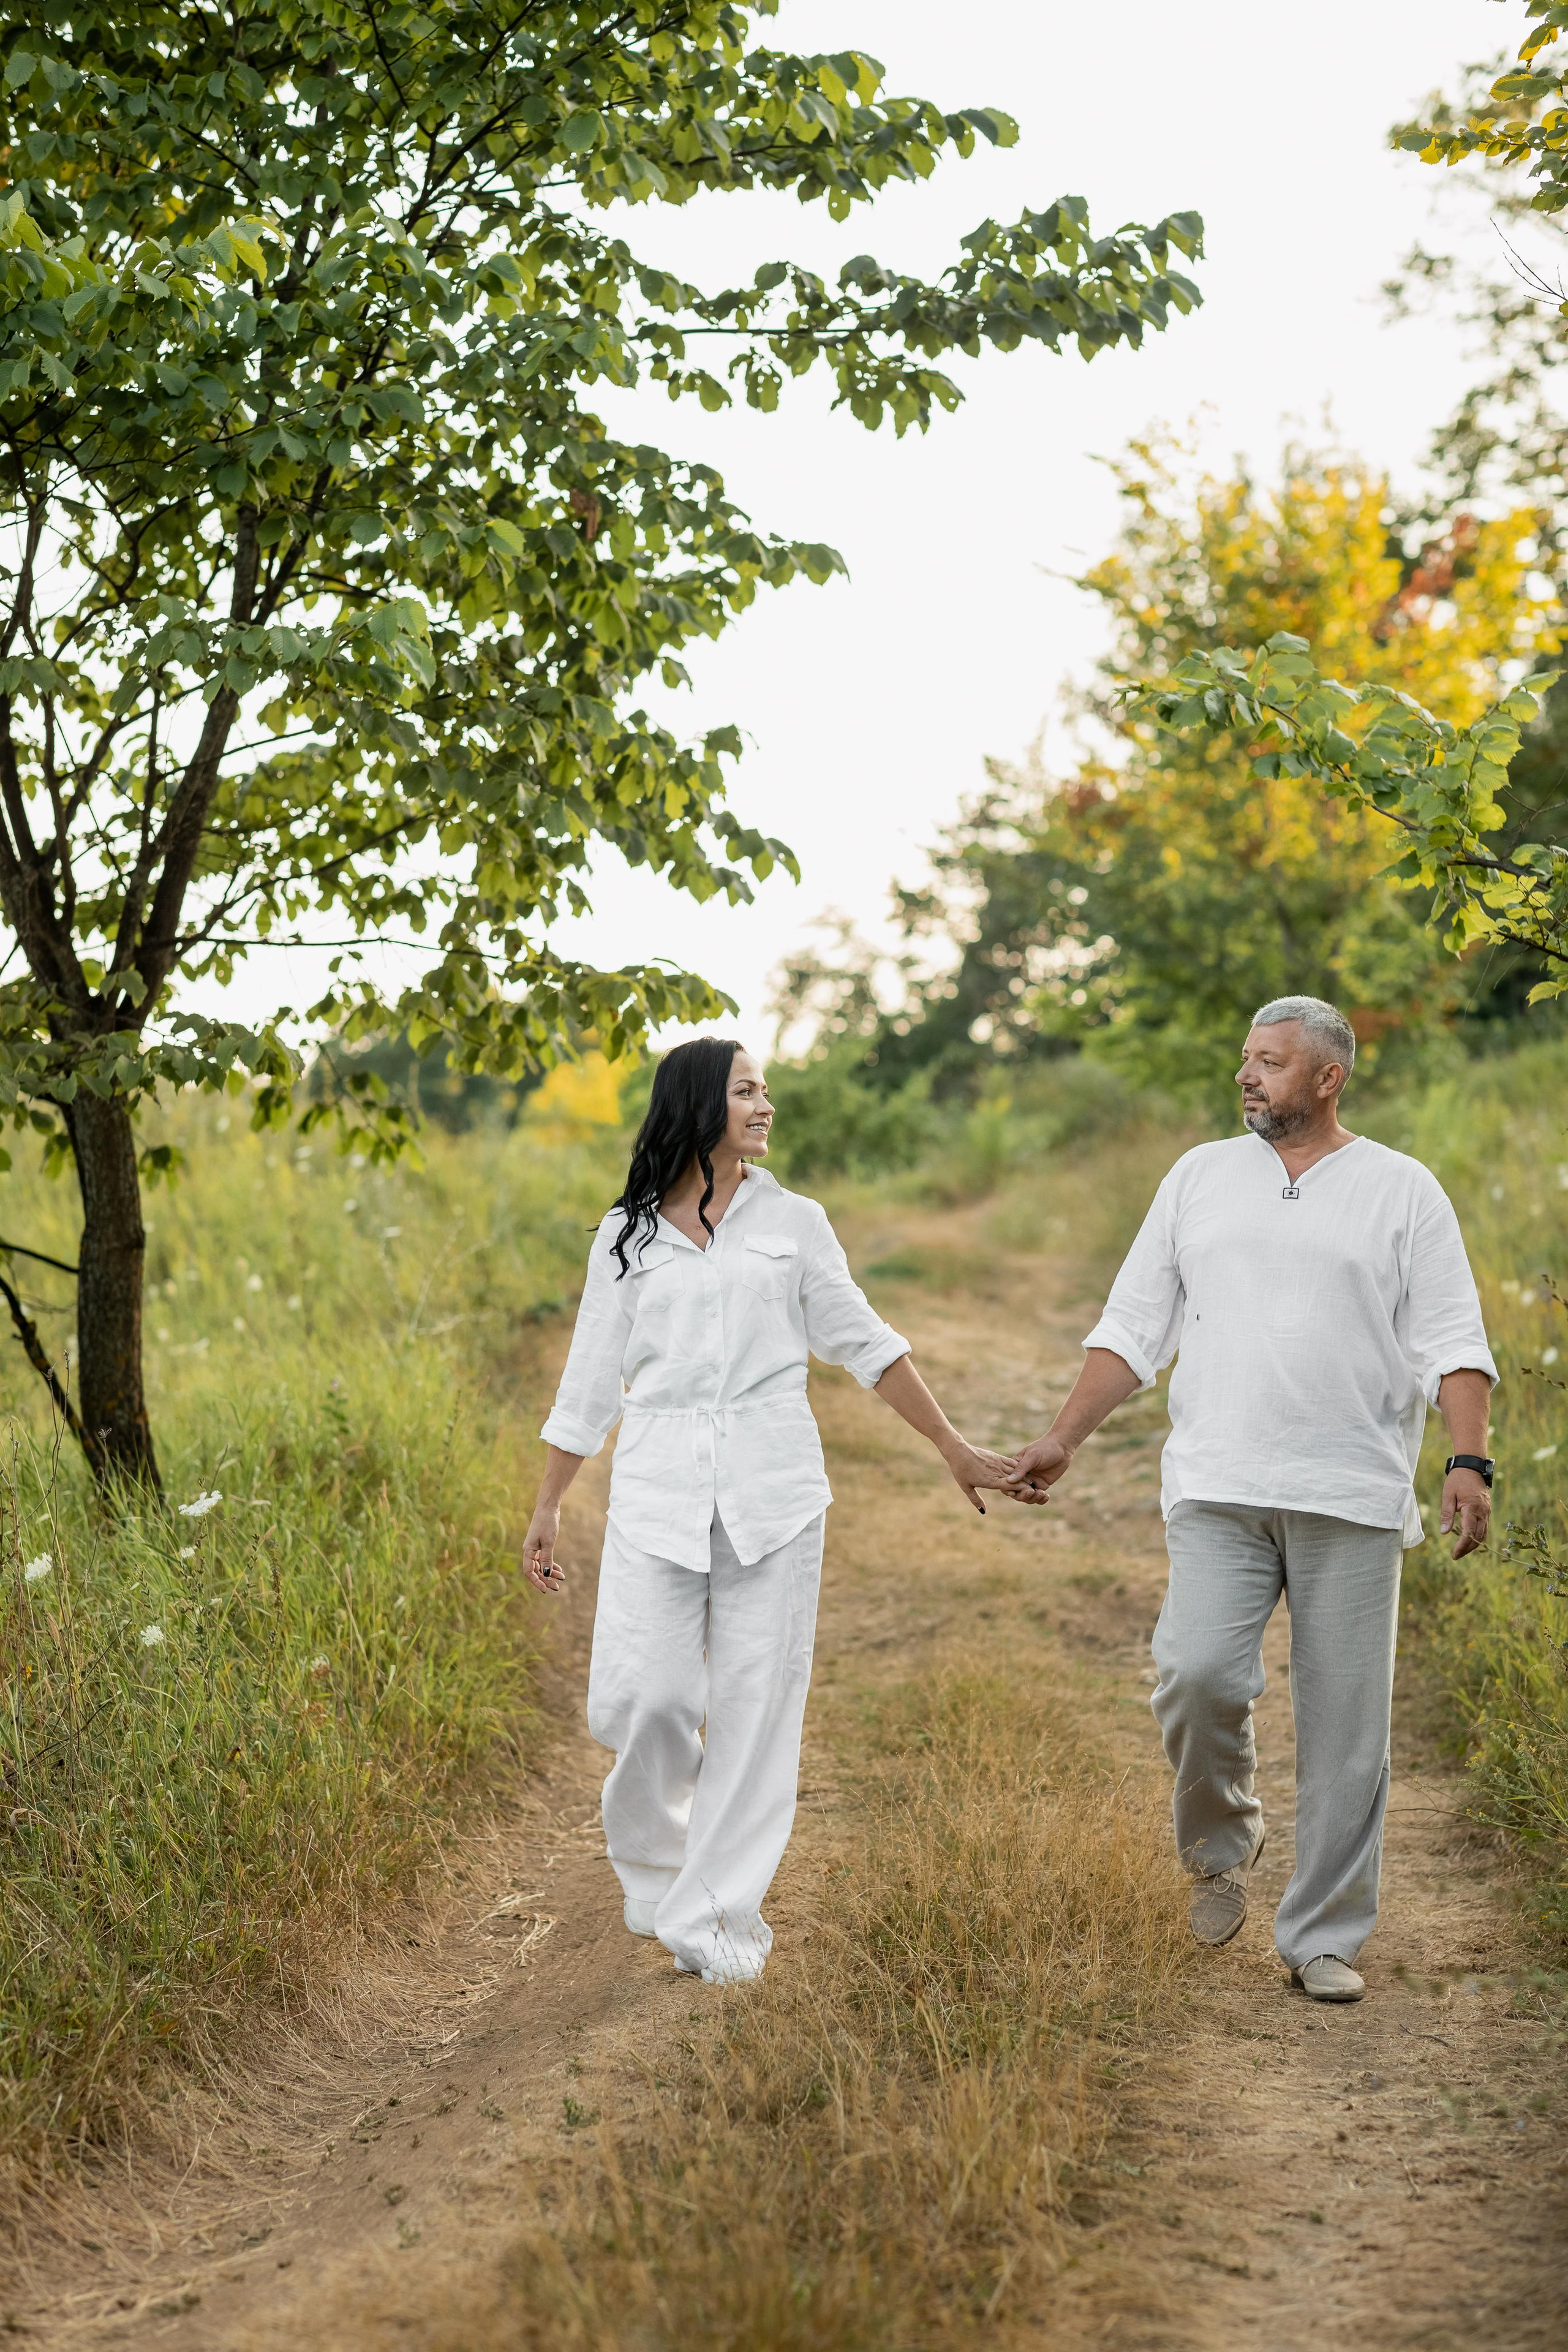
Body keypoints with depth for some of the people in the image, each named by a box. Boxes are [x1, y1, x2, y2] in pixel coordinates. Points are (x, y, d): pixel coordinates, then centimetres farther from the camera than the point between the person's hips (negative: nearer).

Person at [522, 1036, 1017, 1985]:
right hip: (659, 1489, 0)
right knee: (644, 1696, -9)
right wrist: (548, 1507, 14)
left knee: (756, 1703, -1)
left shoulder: (794, 1222, 10)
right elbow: (591, 1382, 14)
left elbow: (864, 1342, 14)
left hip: (773, 1495, 1)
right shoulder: (627, 1237, 9)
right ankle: (654, 1861, 21)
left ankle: (718, 1915, 10)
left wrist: (954, 1448, 12)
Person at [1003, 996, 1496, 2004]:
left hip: (1352, 1500, -1)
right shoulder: (1199, 1177, 14)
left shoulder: (1403, 1191, 6)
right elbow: (1134, 1326, 14)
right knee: (1196, 1673, -17)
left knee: (1345, 1723, 0)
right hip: (1219, 1489, 2)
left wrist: (1470, 1462, -14)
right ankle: (1223, 1841, 13)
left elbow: (1452, 1343, 0)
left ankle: (1323, 1939, 13)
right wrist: (1064, 1438, 6)